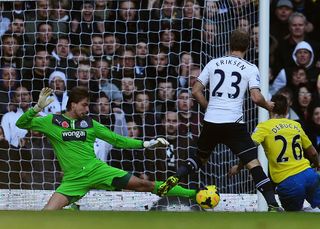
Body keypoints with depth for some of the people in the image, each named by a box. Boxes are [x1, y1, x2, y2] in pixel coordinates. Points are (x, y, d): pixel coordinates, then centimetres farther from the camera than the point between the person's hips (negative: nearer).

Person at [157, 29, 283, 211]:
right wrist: (268, 105, 12)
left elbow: (196, 91, 11)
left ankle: (175, 178, 5)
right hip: (234, 123, -3)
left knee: (201, 157, 26)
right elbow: (256, 98, -8)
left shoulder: (214, 63, 12)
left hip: (211, 121, 4)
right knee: (253, 162, -5)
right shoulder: (250, 68, 3)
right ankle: (272, 205, -14)